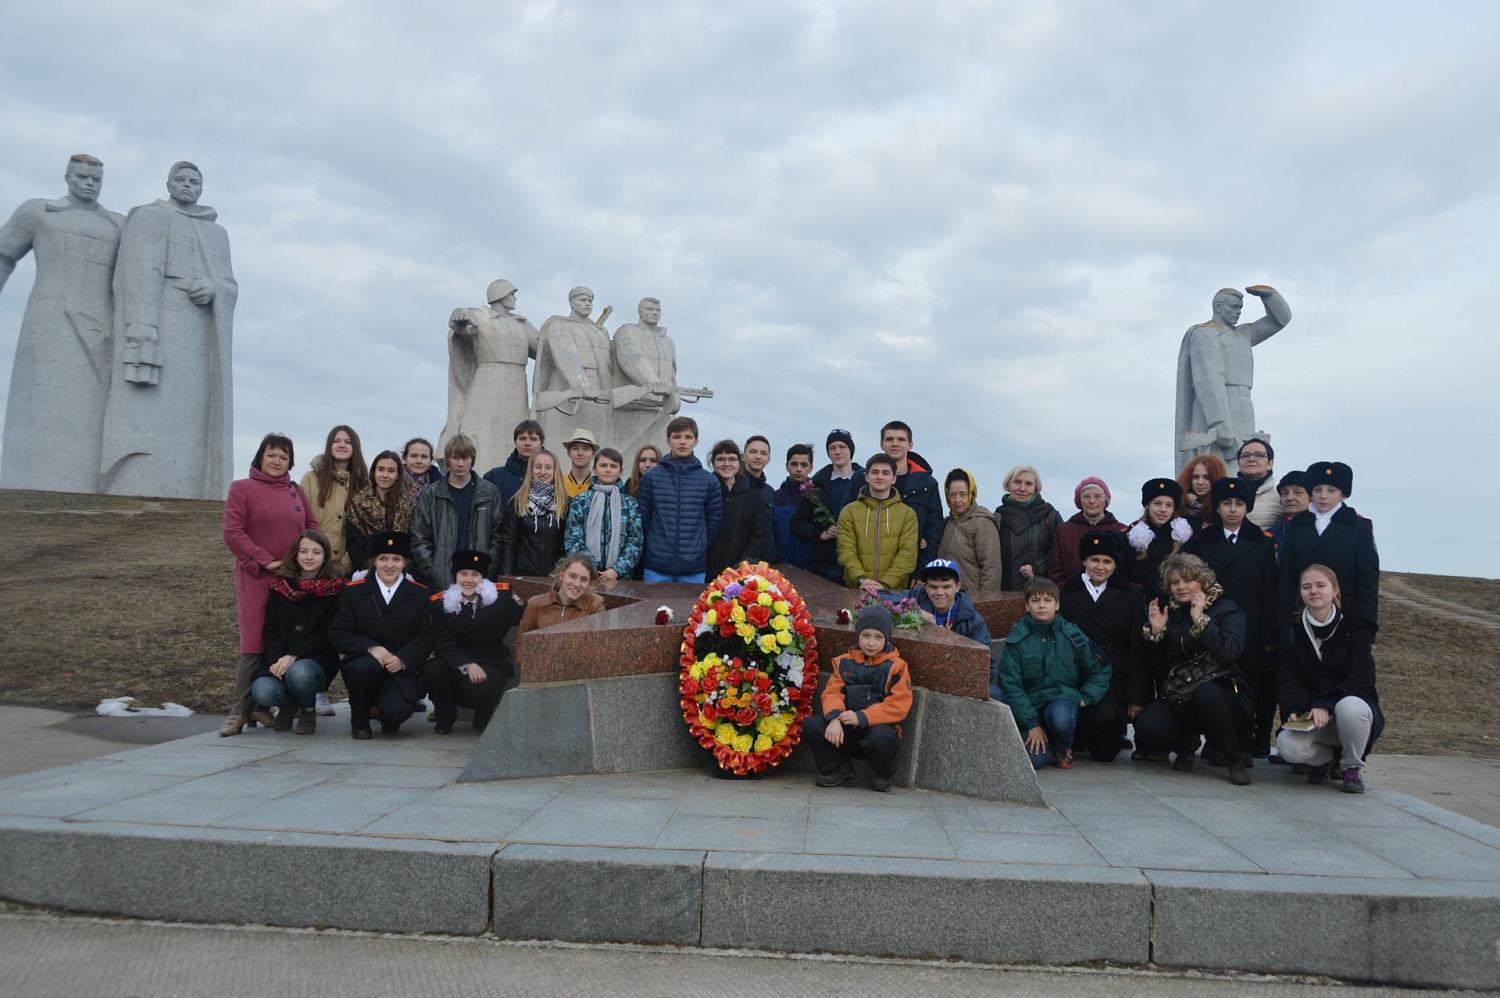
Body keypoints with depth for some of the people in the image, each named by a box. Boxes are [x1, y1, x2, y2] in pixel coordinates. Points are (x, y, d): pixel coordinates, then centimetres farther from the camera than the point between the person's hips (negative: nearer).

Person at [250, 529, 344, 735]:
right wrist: (276, 660, -15)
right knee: (262, 692, -28)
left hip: (318, 659, -2)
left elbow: (327, 634, -7)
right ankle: (288, 705, 12)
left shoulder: (335, 589, -1)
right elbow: (271, 629, 3)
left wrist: (294, 656, -20)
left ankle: (308, 711, 0)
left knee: (298, 672, -37)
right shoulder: (280, 584, 7)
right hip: (279, 659, 2)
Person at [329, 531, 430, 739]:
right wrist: (371, 648, -21)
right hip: (362, 662, 0)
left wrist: (402, 659, -18)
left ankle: (390, 718, 16)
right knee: (366, 666, -36)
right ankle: (359, 720, -6)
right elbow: (338, 635, -3)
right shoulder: (353, 591, 5)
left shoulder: (420, 594, 5)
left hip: (402, 669, 0)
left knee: (396, 711, -27)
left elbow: (425, 638, 0)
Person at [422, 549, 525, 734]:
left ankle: (485, 719, 7)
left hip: (493, 662, -2)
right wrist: (467, 665, -26)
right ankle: (445, 718, 2)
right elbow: (443, 644, -11)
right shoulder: (439, 603, -4)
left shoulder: (502, 596, -5)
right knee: (431, 671, -28)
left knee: (477, 690, -32)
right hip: (456, 662, 2)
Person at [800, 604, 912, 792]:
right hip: (846, 734, 3)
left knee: (882, 736, -37)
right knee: (810, 724, -18)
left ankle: (883, 776, -2)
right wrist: (834, 717, -23)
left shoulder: (896, 666, -2)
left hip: (877, 728, -3)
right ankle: (839, 772, 3)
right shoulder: (844, 662, 10)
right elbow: (832, 693, 0)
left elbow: (899, 705, -12)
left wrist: (861, 717, -21)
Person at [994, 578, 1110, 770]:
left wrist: (1085, 697, -3)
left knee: (1059, 716, -36)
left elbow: (1100, 672, 12)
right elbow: (1011, 684, -7)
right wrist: (1032, 724, -12)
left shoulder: (1072, 636, 0)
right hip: (1029, 705, 0)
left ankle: (1063, 747, 0)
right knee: (1034, 758, -23)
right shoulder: (1017, 638, -4)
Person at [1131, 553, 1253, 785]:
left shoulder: (1227, 610, 1)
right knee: (1146, 726, -27)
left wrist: (1200, 620, -20)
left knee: (1205, 692, -39)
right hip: (1177, 700, 3)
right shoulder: (1166, 612, 11)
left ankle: (1236, 759, -14)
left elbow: (1231, 652, -19)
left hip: (1220, 694, -3)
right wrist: (1156, 633, -5)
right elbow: (1154, 666, 8)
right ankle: (1185, 743, 10)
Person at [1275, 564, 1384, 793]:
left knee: (1349, 707, -39)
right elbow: (1287, 681, -2)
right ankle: (1327, 758, 8)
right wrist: (1296, 710, -22)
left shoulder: (1352, 628, -5)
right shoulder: (1292, 633, 3)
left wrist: (1325, 705, -27)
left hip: (1353, 704, -2)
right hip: (1310, 716, 2)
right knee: (1287, 746, -29)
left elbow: (1361, 680, -13)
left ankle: (1352, 767, -9)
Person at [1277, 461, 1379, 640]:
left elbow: (1369, 581, -3)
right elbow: (1286, 580, 4)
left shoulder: (1359, 527, 1)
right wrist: (1283, 624, -3)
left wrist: (1364, 629, -10)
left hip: (1347, 618, -2)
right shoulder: (1295, 527, 7)